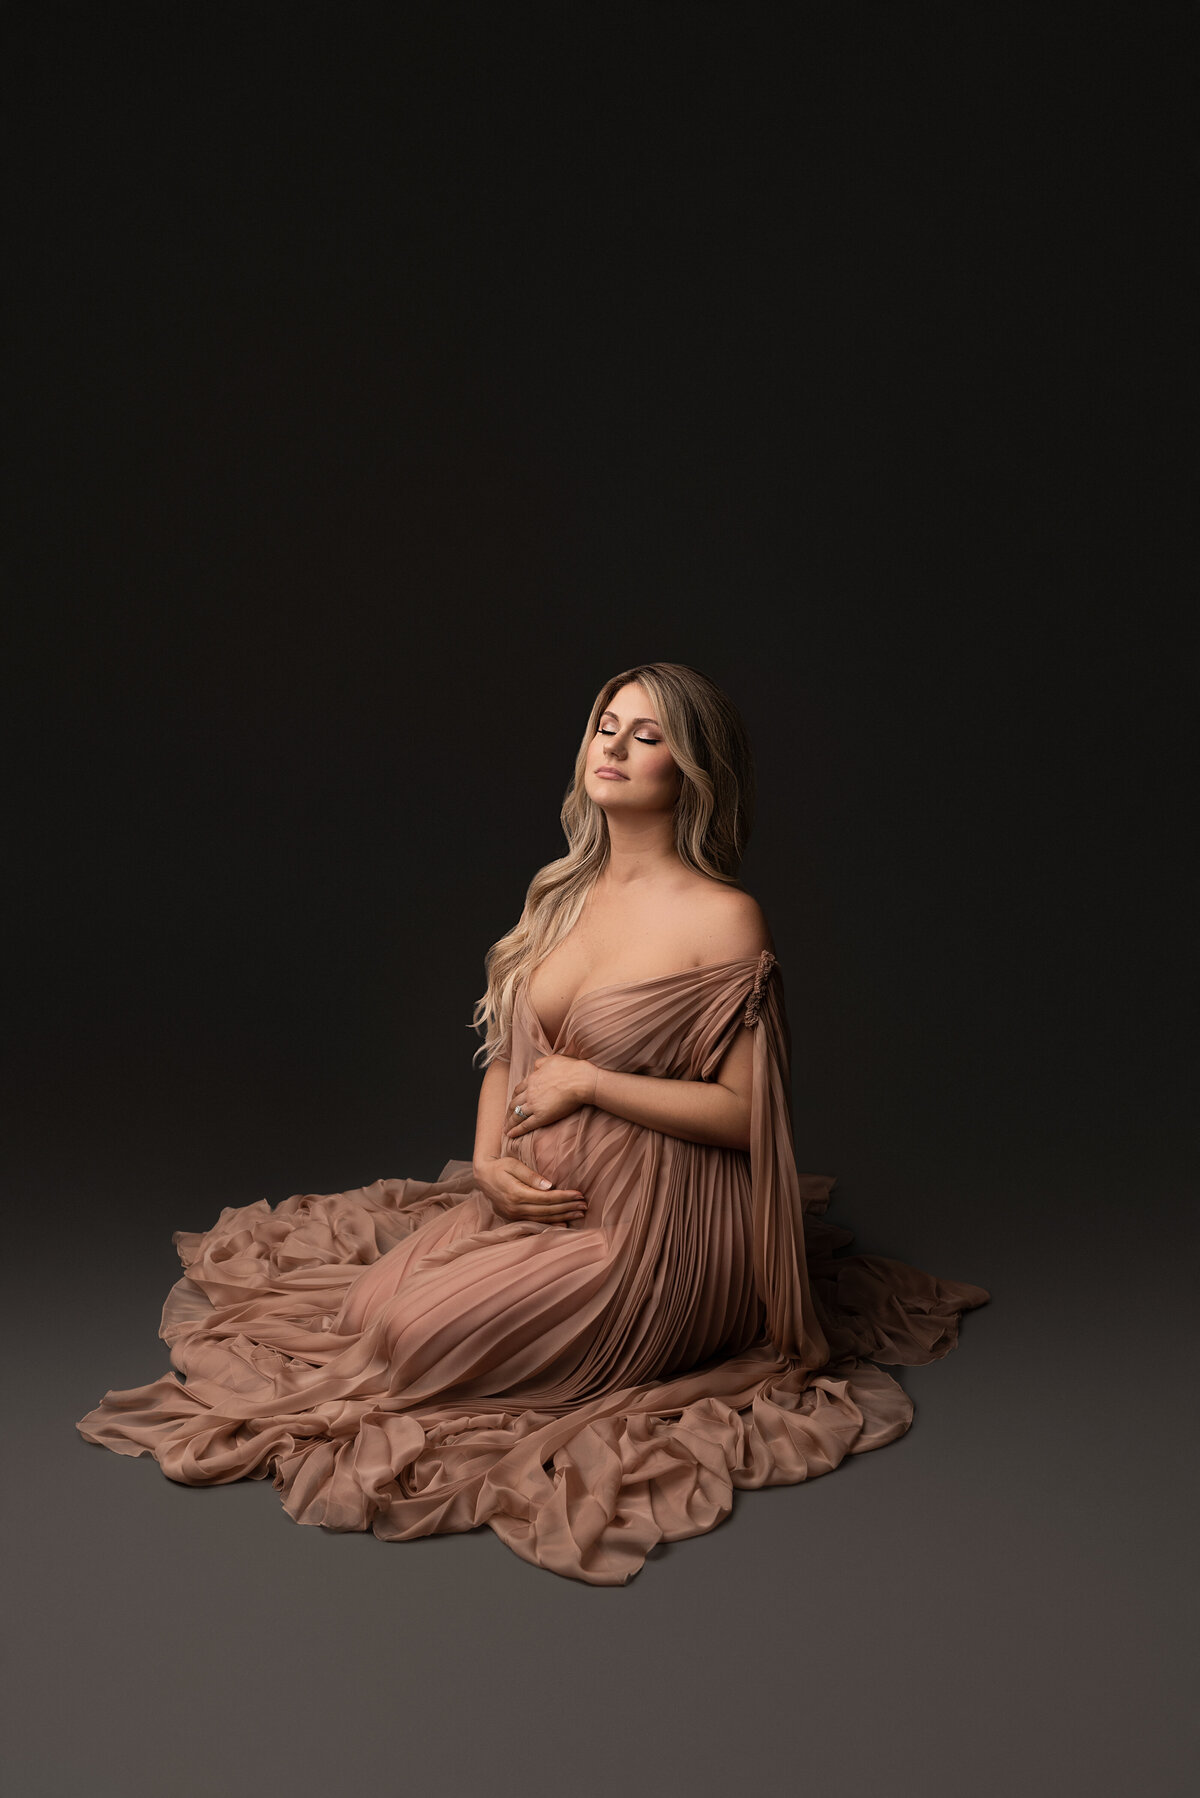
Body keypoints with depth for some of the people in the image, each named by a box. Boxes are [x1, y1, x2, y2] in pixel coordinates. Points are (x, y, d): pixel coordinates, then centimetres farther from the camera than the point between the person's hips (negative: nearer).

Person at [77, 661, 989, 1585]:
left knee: (419, 1334, -13)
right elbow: (507, 1056, 12)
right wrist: (491, 1161, -6)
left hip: (648, 1224, -7)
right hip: (535, 1197, 7)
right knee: (367, 1303, -1)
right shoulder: (561, 892, 7)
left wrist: (586, 1082, -15)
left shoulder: (726, 919, -15)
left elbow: (744, 1111, -17)